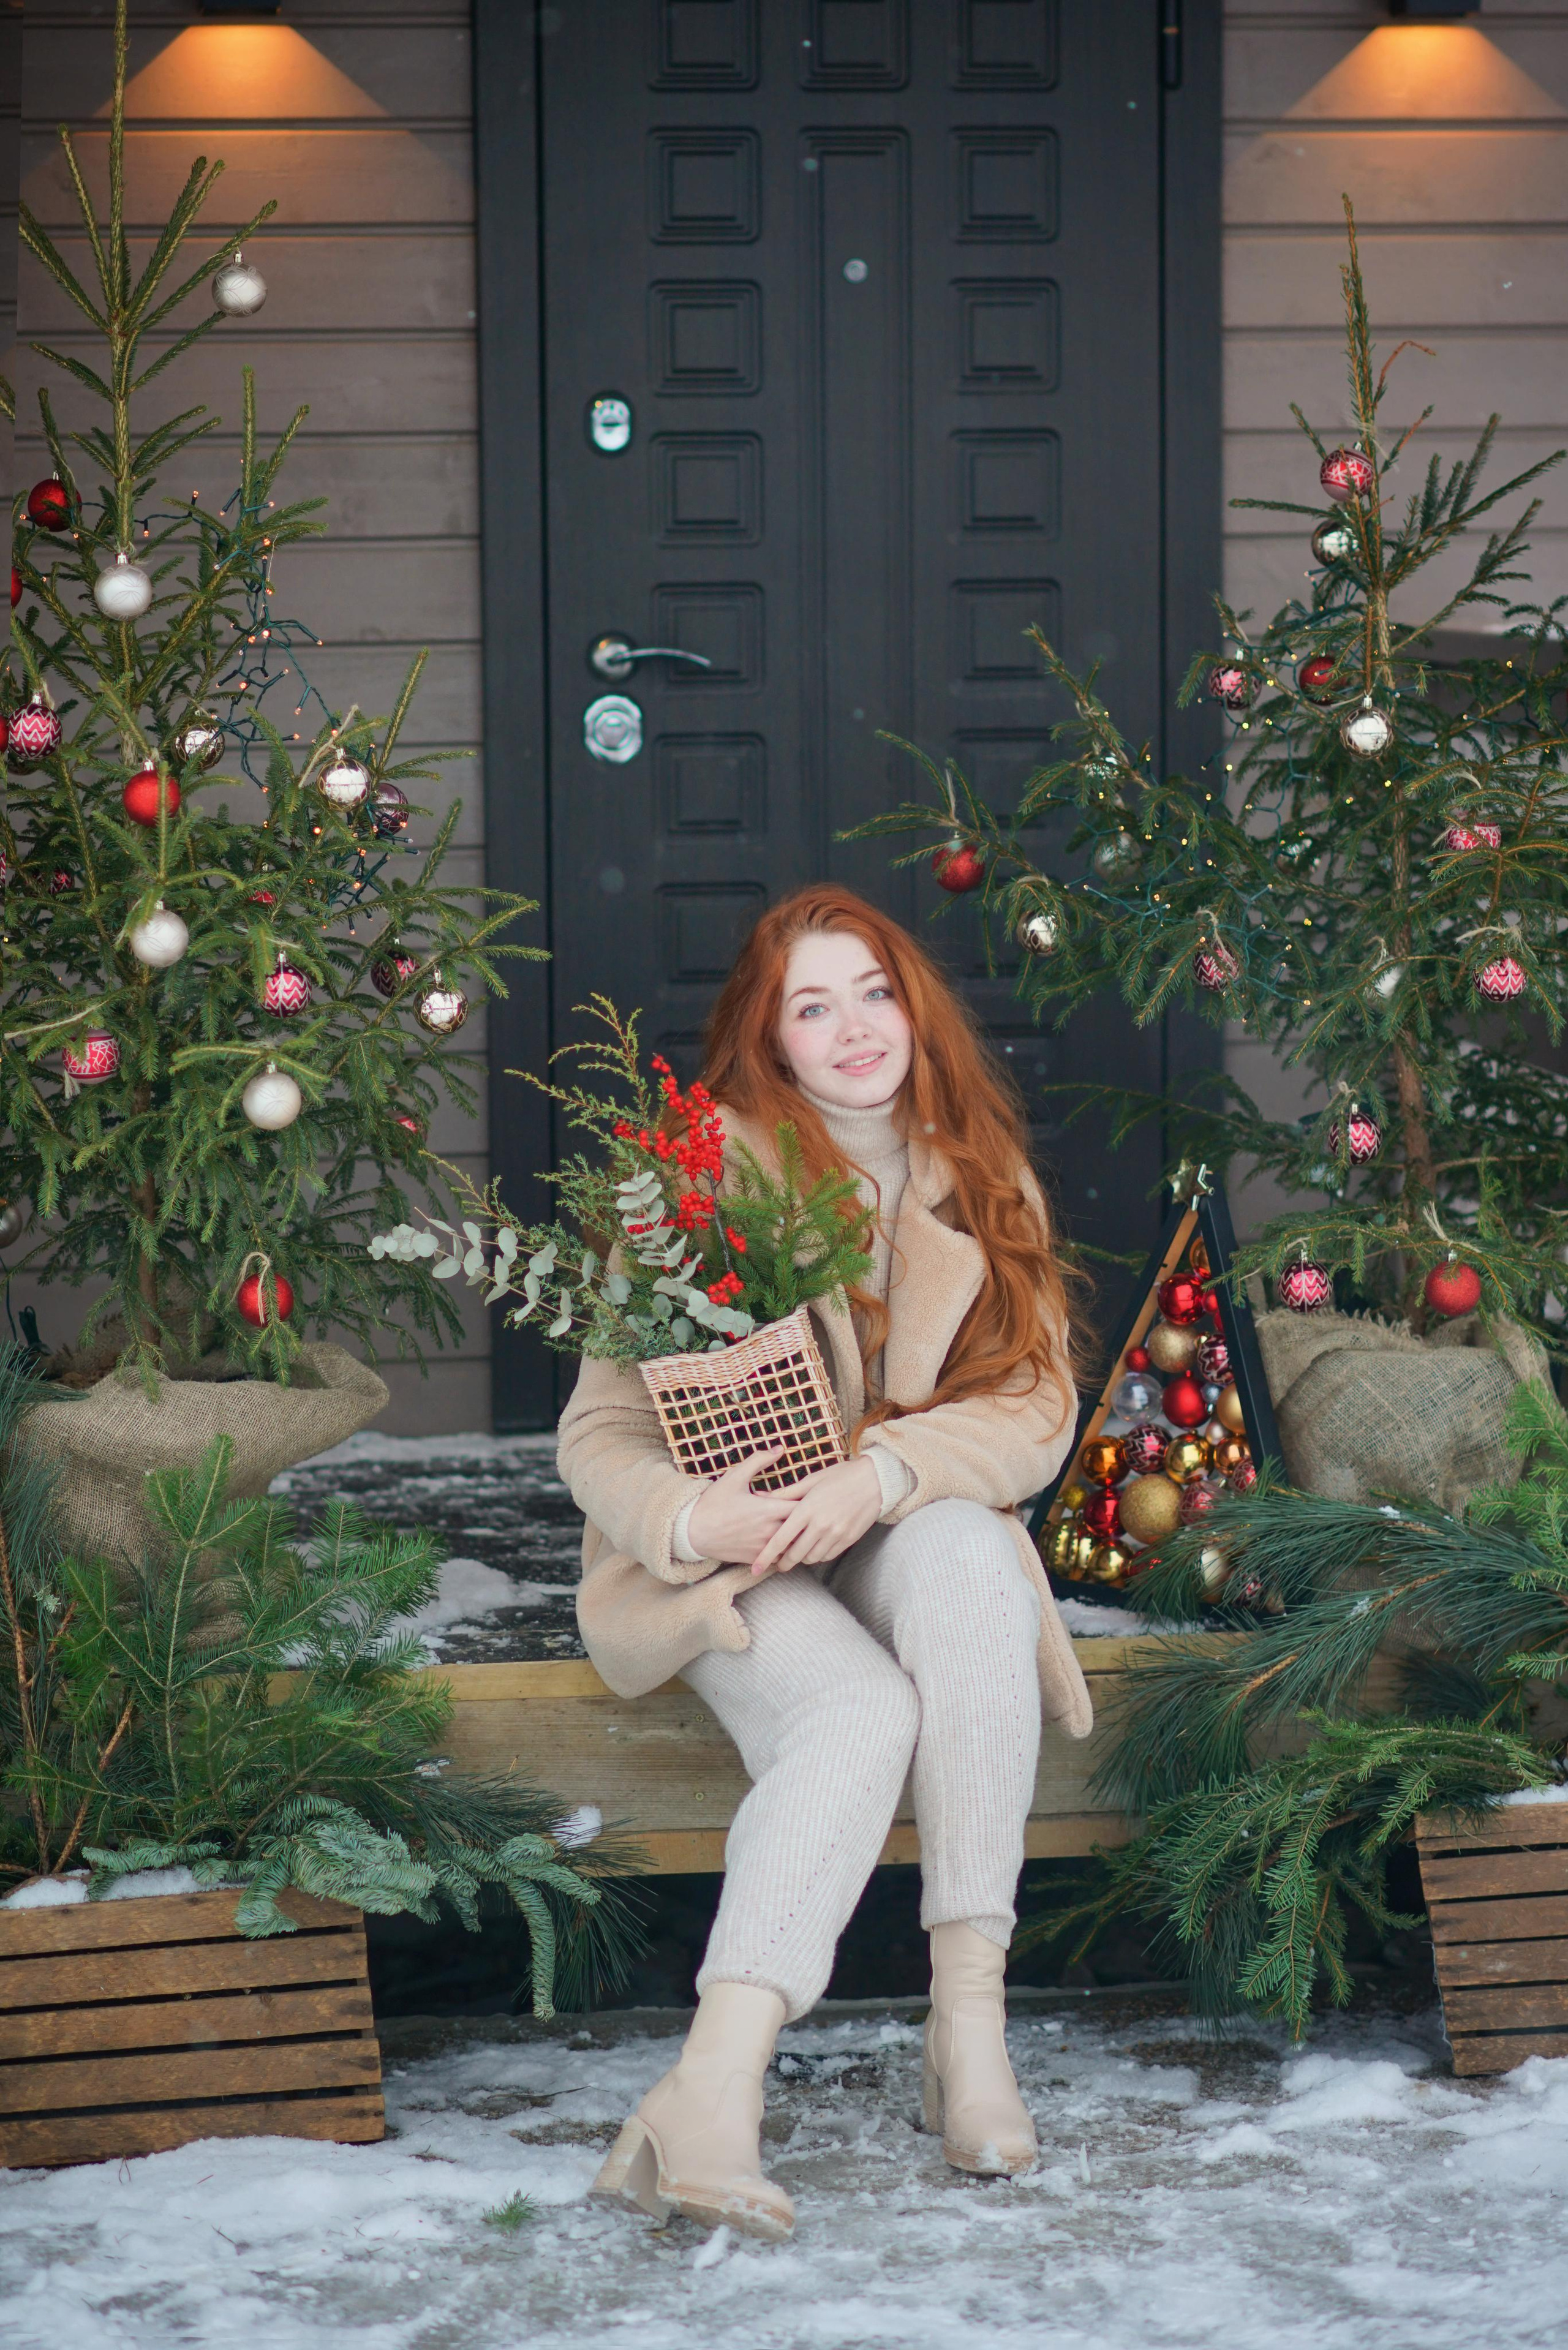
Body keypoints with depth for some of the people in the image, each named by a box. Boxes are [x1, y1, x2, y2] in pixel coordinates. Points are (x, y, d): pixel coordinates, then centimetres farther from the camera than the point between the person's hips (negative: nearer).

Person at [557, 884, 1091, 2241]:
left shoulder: (980, 1180, 5)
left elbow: (1039, 1411, -4)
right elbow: (600, 1436, -8)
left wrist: (885, 1471, -24)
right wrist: (688, 1519, -31)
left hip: (906, 1536, 3)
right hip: (731, 1563, -3)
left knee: (967, 1555, -34)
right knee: (858, 1713, -35)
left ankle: (971, 2012, -34)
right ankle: (712, 2100, -49)